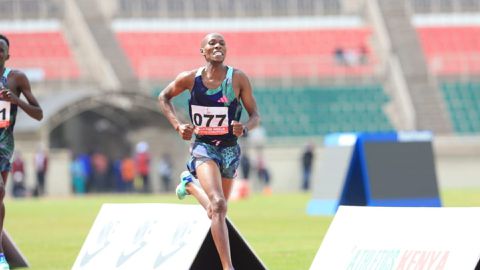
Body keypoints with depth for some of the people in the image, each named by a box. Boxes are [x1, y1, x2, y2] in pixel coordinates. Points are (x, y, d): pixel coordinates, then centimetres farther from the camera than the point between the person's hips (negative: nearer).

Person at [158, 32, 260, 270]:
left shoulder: (238, 79, -9)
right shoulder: (190, 79, -8)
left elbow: (255, 115, -2)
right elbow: (163, 97, 11)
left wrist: (245, 128, -24)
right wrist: (177, 126, -2)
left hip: (229, 149, 2)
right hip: (203, 146, -2)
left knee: (216, 209, 17)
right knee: (218, 205, -23)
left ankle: (190, 184, 49)